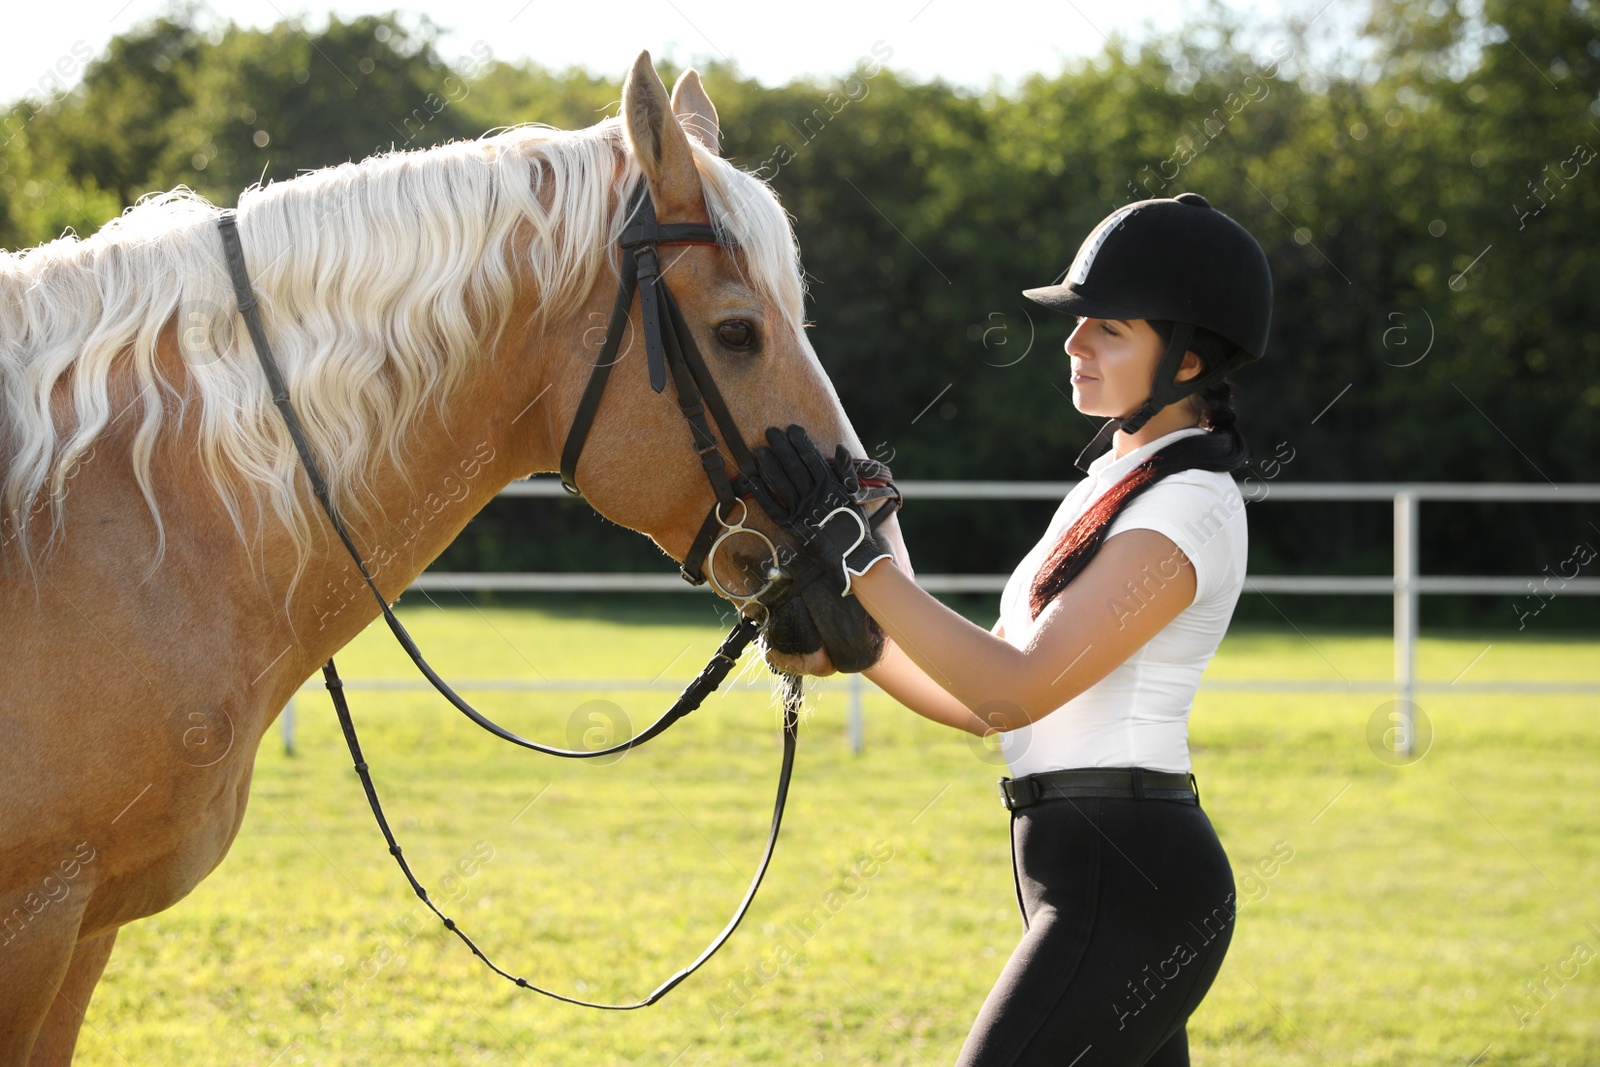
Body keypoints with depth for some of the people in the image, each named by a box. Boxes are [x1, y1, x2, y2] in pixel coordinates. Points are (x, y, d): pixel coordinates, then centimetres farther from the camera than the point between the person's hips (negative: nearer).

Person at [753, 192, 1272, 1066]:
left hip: (1123, 891, -10)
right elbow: (985, 706, 18)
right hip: (1115, 875, 10)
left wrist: (855, 552, -19)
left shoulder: (1189, 509, -12)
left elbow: (1017, 690, -19)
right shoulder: (1113, 484, 18)